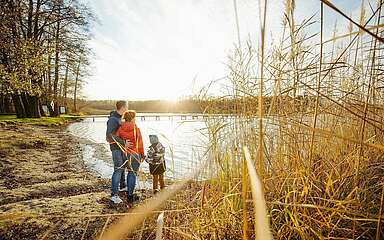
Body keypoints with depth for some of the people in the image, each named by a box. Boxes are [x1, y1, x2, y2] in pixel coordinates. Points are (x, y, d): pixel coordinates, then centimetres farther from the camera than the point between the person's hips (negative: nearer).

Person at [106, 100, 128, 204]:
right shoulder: (113, 119, -21)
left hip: (121, 146, 10)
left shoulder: (119, 118, 9)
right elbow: (109, 135, -31)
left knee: (123, 166, 20)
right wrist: (123, 142, -33)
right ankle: (114, 195, -5)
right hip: (116, 146, -10)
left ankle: (123, 186, 38)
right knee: (118, 169, -11)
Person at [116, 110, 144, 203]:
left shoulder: (120, 128, -4)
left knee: (130, 172, 24)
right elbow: (140, 144, -8)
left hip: (125, 154, 5)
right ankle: (130, 196, 17)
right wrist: (142, 155, 3)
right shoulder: (136, 129, -13)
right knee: (133, 174, 8)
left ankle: (129, 192, 34)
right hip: (135, 154, -4)